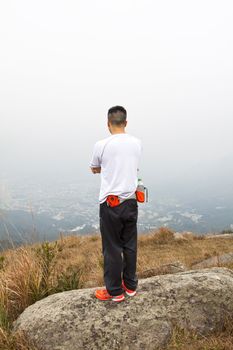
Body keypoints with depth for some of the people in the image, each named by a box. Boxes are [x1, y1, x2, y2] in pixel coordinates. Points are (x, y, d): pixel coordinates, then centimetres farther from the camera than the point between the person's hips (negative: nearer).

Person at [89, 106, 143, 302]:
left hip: (110, 204, -4)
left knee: (112, 249, 7)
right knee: (130, 246, 16)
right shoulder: (137, 143, 2)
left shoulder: (101, 145, -10)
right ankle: (131, 286, 30)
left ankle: (115, 291, 20)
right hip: (131, 201, 5)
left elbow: (94, 169, 8)